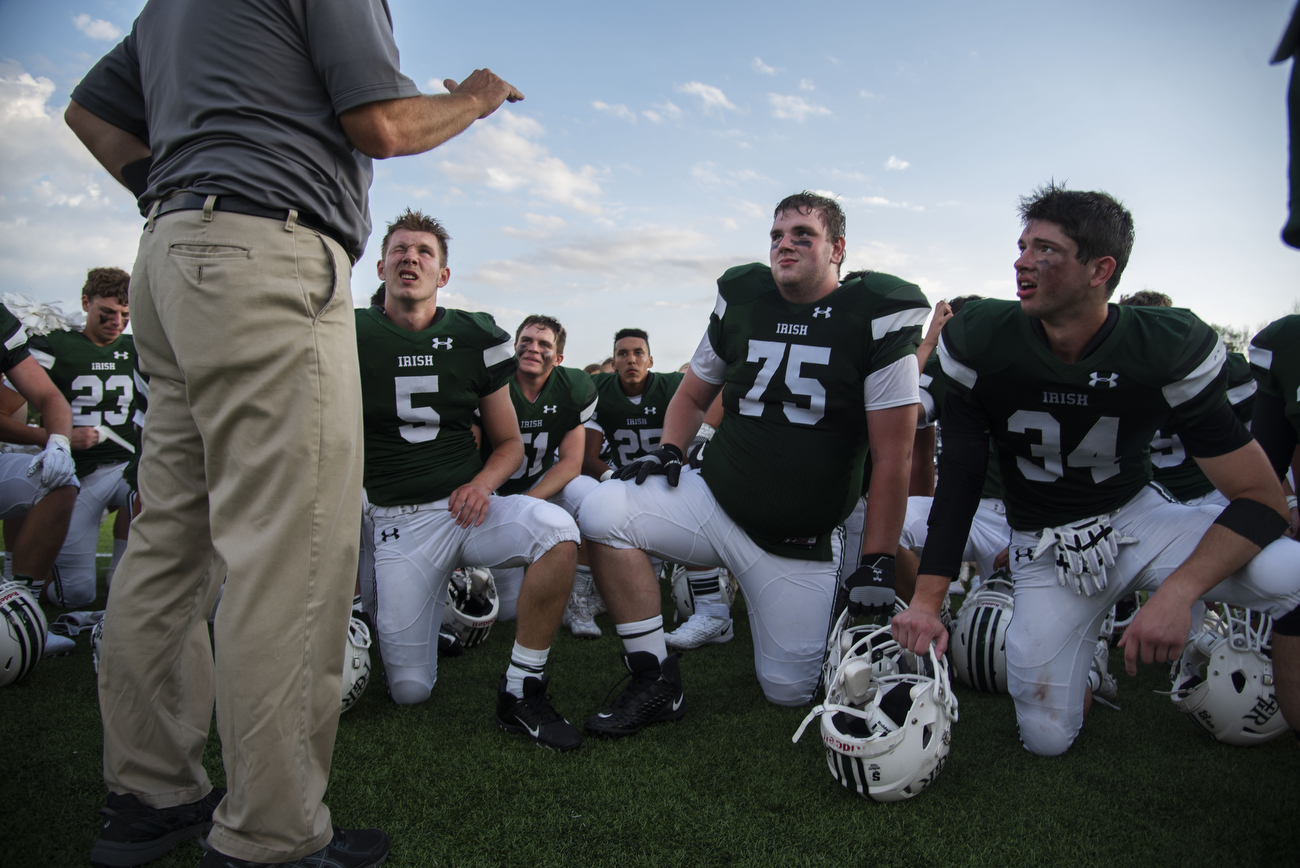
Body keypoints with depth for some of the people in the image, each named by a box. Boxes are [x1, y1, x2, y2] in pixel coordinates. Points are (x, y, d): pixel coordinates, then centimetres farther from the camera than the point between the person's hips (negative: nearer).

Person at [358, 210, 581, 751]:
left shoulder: (473, 339, 4)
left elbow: (509, 445, 10)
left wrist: (483, 483, -11)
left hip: (468, 509, 1)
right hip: (397, 521, -1)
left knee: (556, 529, -33)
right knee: (410, 691, -4)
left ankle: (521, 691, -18)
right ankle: (443, 612, 31)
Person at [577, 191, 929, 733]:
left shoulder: (877, 319, -9)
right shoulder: (741, 301, 3)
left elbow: (892, 453, -9)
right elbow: (694, 394, 18)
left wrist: (877, 562, -12)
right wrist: (668, 451, -2)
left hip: (803, 543, -2)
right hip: (716, 503, 3)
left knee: (789, 692, 2)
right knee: (603, 514, -21)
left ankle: (813, 613, 36)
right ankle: (656, 680, -8)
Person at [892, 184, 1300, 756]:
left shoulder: (1169, 352, -19)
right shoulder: (981, 344, -15)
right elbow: (959, 479, -10)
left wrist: (1178, 591, -33)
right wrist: (926, 602, -17)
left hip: (1138, 518, 0)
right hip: (1047, 551, 1)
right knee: (1048, 737, -2)